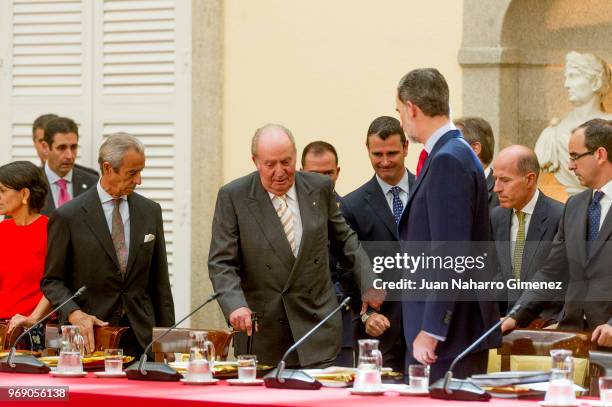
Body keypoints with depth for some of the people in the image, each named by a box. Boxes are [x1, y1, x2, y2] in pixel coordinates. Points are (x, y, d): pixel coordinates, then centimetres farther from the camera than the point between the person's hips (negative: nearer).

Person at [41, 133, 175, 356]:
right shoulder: (67, 216, -4)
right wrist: (75, 314, -18)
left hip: (141, 337, 3)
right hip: (91, 337, -3)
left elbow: (159, 281, 12)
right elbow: (52, 281, 0)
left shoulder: (150, 211, 8)